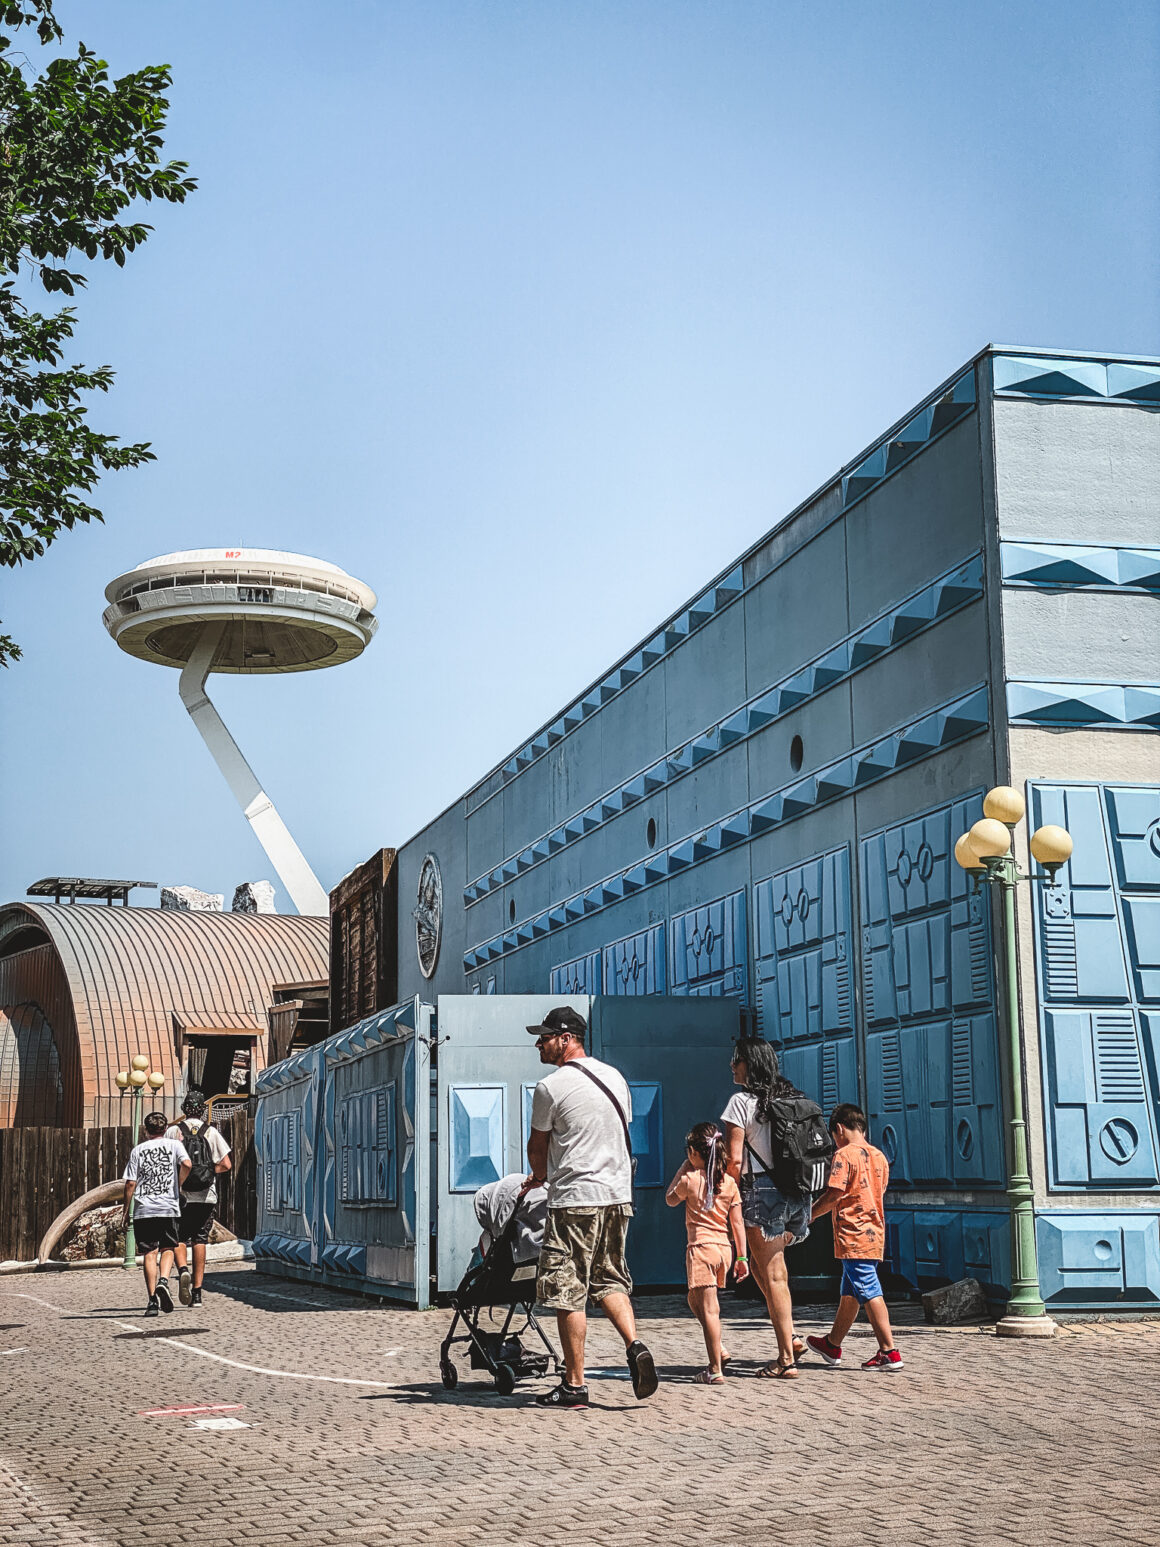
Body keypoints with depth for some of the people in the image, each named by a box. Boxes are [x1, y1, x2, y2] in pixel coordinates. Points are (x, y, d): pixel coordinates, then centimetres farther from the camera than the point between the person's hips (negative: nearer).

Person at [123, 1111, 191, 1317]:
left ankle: (153, 1299, -5)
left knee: (149, 1253, 3)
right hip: (168, 1206, 0)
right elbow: (186, 1164, -13)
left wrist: (126, 1211, 11)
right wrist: (178, 1185, 4)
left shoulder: (137, 1150, 9)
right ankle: (163, 1281, -12)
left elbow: (130, 1183, 4)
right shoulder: (174, 1144, 6)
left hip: (143, 1209, 0)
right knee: (167, 1248, 14)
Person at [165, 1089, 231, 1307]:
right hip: (206, 1197, 1)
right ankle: (197, 1291, 8)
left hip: (180, 1196, -1)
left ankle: (183, 1270, -22)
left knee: (179, 1239, 8)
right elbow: (226, 1164, -2)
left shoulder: (173, 1132, 0)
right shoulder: (211, 1132, 3)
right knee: (200, 1240, 10)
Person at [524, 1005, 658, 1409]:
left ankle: (574, 1386, 2)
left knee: (569, 1294, 0)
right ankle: (635, 1345, -5)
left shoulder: (551, 1087, -8)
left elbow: (537, 1145, 4)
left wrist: (538, 1176, 26)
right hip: (618, 1194, 7)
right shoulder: (616, 1077, 12)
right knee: (609, 1281, 17)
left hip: (574, 1199, -7)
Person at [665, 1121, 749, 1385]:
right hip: (724, 1248, 6)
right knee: (695, 1300, 23)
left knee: (709, 1309, -6)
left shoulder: (690, 1180, -6)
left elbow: (670, 1200, 14)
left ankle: (716, 1370, -6)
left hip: (702, 1247, -6)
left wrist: (682, 1170, 18)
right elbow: (737, 1223, 7)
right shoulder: (729, 1182, 6)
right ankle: (719, 1351, 15)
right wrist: (742, 1257, 11)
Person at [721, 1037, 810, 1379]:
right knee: (759, 1265, 20)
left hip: (762, 1190, -7)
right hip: (796, 1192, 7)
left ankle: (787, 1360, 0)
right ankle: (789, 1337, 11)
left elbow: (734, 1159, -13)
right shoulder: (791, 1098, 12)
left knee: (773, 1276, -1)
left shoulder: (742, 1101, -7)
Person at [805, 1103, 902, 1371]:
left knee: (869, 1292, -8)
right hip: (875, 1233, 8)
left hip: (853, 1236, -8)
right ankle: (832, 1345, 30)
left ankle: (889, 1352, -10)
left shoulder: (844, 1154, -10)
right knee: (849, 1293, 18)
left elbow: (834, 1195, -15)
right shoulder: (879, 1157, 12)